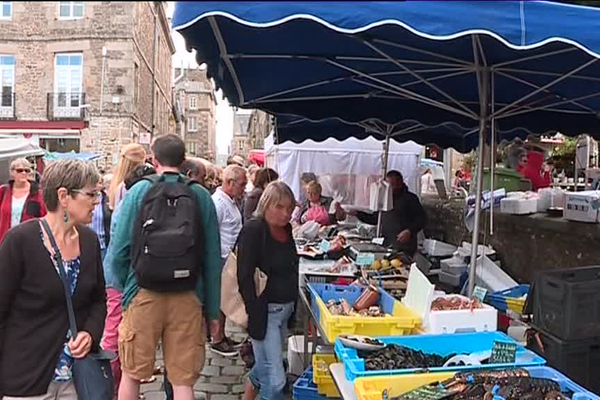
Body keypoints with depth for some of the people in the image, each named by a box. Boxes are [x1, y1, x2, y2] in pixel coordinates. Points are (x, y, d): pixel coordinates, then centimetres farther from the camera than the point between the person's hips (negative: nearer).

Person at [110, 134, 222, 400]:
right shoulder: (201, 196, 0)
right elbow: (213, 258, -1)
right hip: (187, 299, 0)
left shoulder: (138, 191, -2)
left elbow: (119, 250, -4)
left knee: (131, 375, 18)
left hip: (143, 295, 0)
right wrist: (213, 308, 8)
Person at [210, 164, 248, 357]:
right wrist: (226, 256, -21)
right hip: (223, 261, -10)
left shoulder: (231, 202, 14)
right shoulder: (218, 202, -19)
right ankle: (217, 340, 13)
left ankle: (222, 335, 29)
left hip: (231, 261, 10)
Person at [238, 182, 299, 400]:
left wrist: (292, 304, 15)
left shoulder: (286, 229, 8)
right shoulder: (253, 230, -15)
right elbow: (245, 277, -18)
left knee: (265, 365, 22)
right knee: (275, 379, -6)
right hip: (265, 310, -8)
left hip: (285, 308, 8)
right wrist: (256, 316, -21)